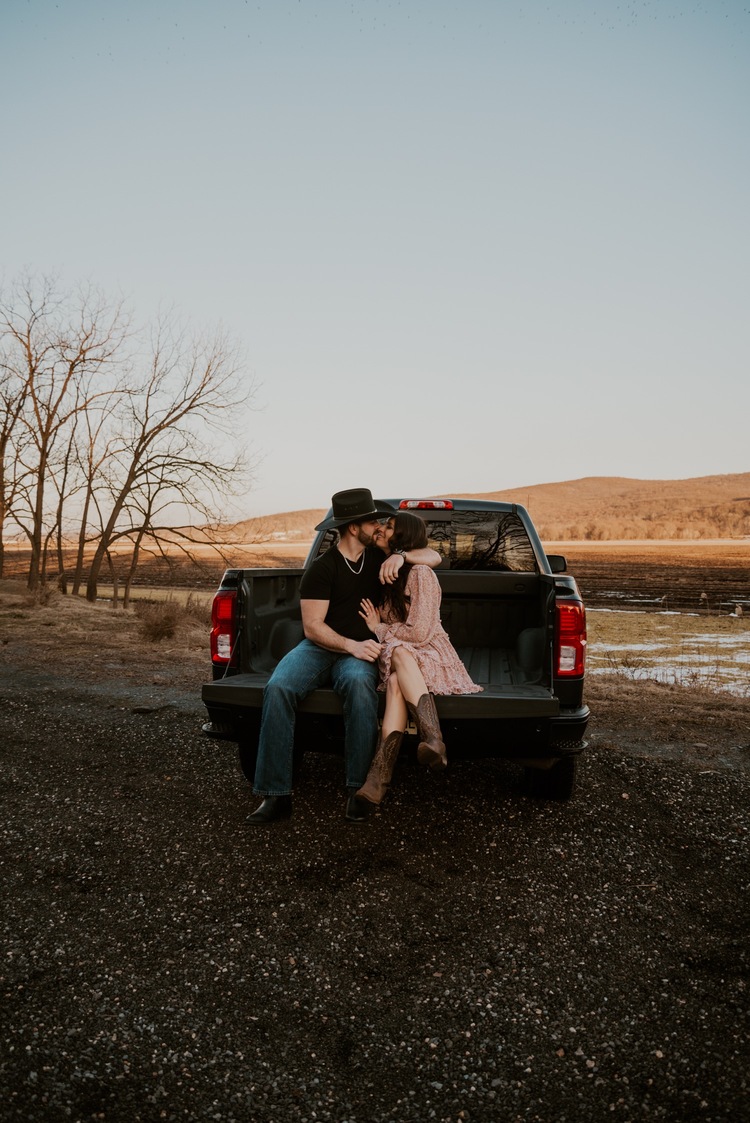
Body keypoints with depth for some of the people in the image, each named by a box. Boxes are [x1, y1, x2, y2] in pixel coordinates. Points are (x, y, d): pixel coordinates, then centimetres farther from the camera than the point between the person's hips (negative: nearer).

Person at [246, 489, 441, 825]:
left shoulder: (377, 556, 9)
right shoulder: (322, 568, -5)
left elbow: (434, 557, 9)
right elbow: (312, 626, -9)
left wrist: (402, 555, -11)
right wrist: (351, 645, -23)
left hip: (358, 652, 1)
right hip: (319, 647, -1)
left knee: (359, 683, -37)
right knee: (278, 688, -32)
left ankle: (358, 789, -28)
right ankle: (276, 795, -25)